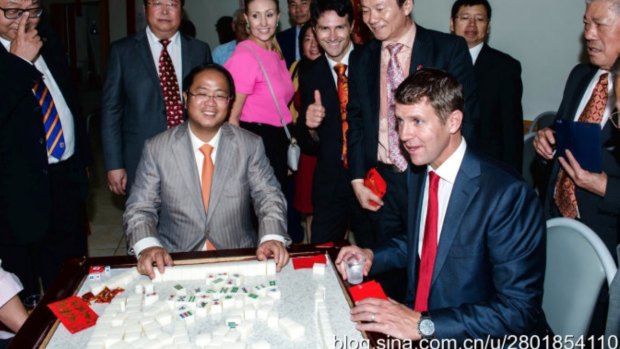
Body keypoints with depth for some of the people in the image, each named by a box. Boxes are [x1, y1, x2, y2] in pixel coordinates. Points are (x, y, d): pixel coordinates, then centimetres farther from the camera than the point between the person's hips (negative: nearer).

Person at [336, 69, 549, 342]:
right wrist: (373, 256, -1)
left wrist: (423, 325, -27)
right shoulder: (418, 174, 2)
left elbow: (519, 311, -21)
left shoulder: (508, 195, -20)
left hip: (477, 339, -6)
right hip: (415, 318, 6)